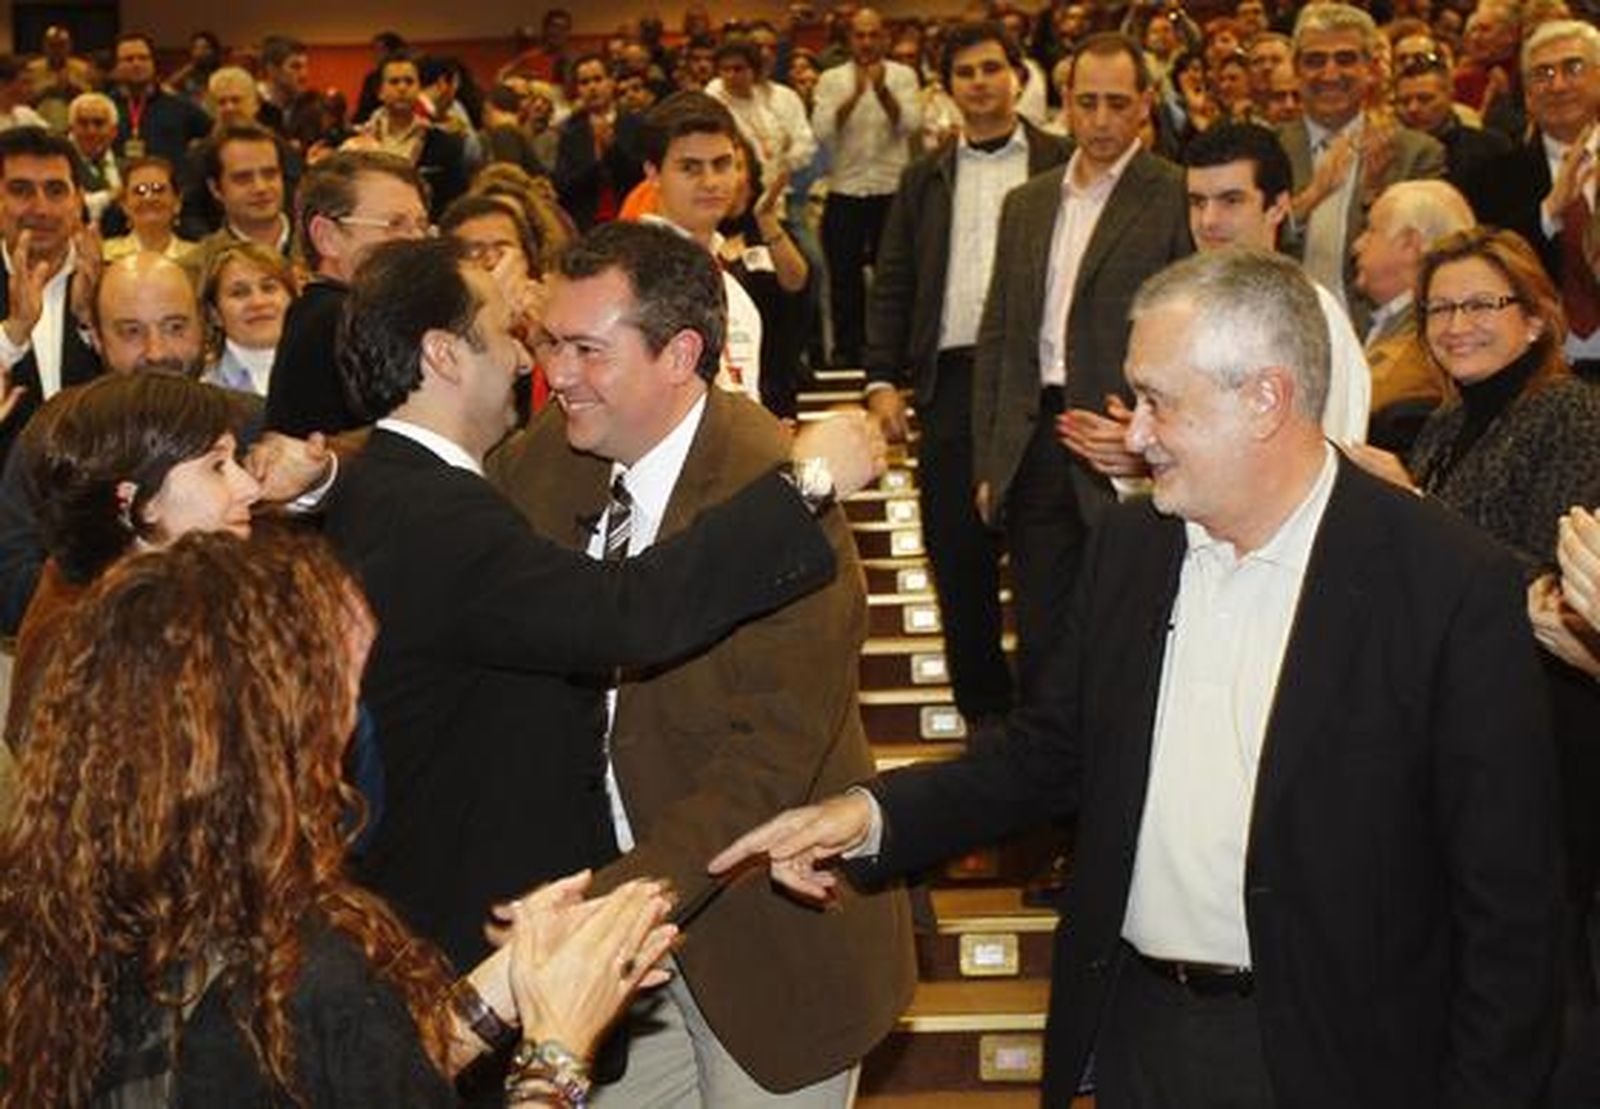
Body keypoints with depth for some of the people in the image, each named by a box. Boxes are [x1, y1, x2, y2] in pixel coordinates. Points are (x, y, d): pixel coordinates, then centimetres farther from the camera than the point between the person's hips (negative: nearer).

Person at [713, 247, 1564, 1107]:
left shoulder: (1455, 586, -16)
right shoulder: (1128, 545, 2)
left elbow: (1509, 900, -12)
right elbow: (1053, 754, 10)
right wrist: (873, 813, -3)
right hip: (1133, 1034, 5)